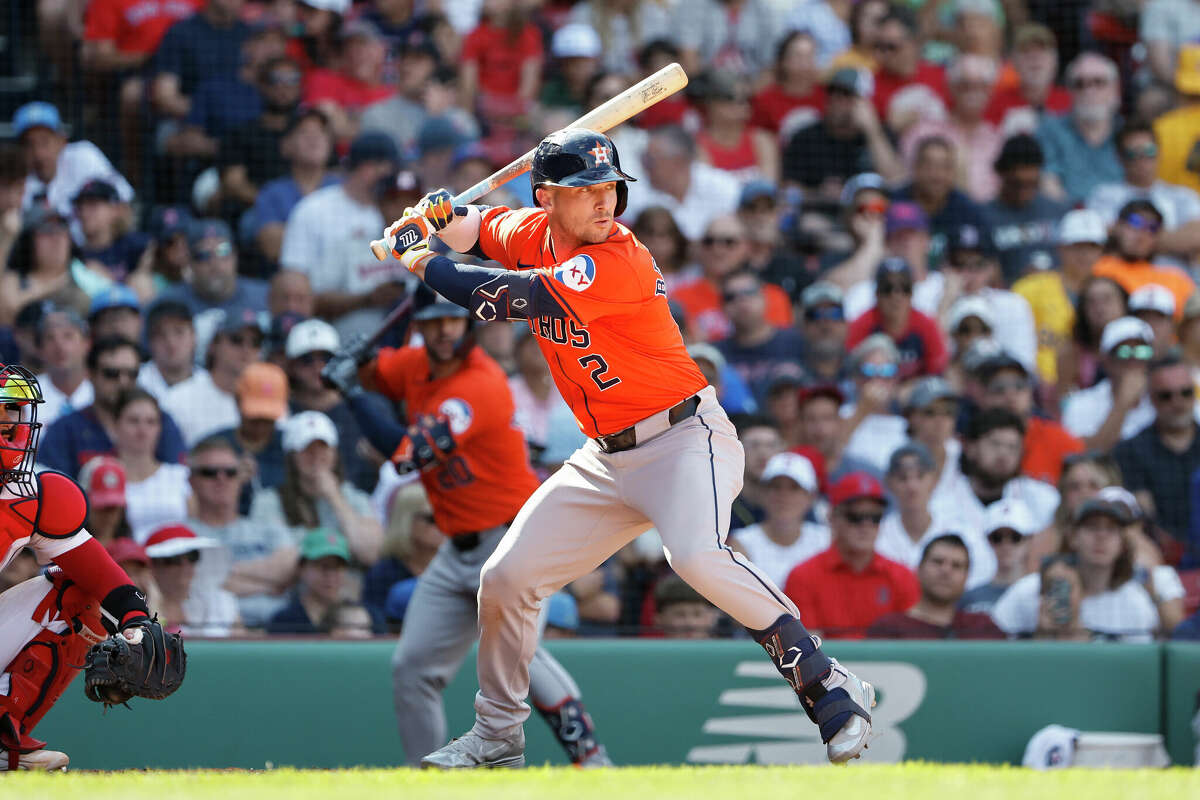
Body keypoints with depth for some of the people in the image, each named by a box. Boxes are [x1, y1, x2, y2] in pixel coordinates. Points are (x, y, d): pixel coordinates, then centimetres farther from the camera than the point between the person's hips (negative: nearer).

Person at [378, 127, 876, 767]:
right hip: (607, 459, 8)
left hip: (685, 437, -8)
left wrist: (424, 263, -6)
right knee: (505, 578, 6)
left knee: (695, 557, -34)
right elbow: (479, 230, 24)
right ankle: (497, 735, 25)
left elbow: (494, 300, -23)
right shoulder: (533, 232, 2)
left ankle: (828, 687, -24)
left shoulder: (617, 263, -23)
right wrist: (442, 219, 0)